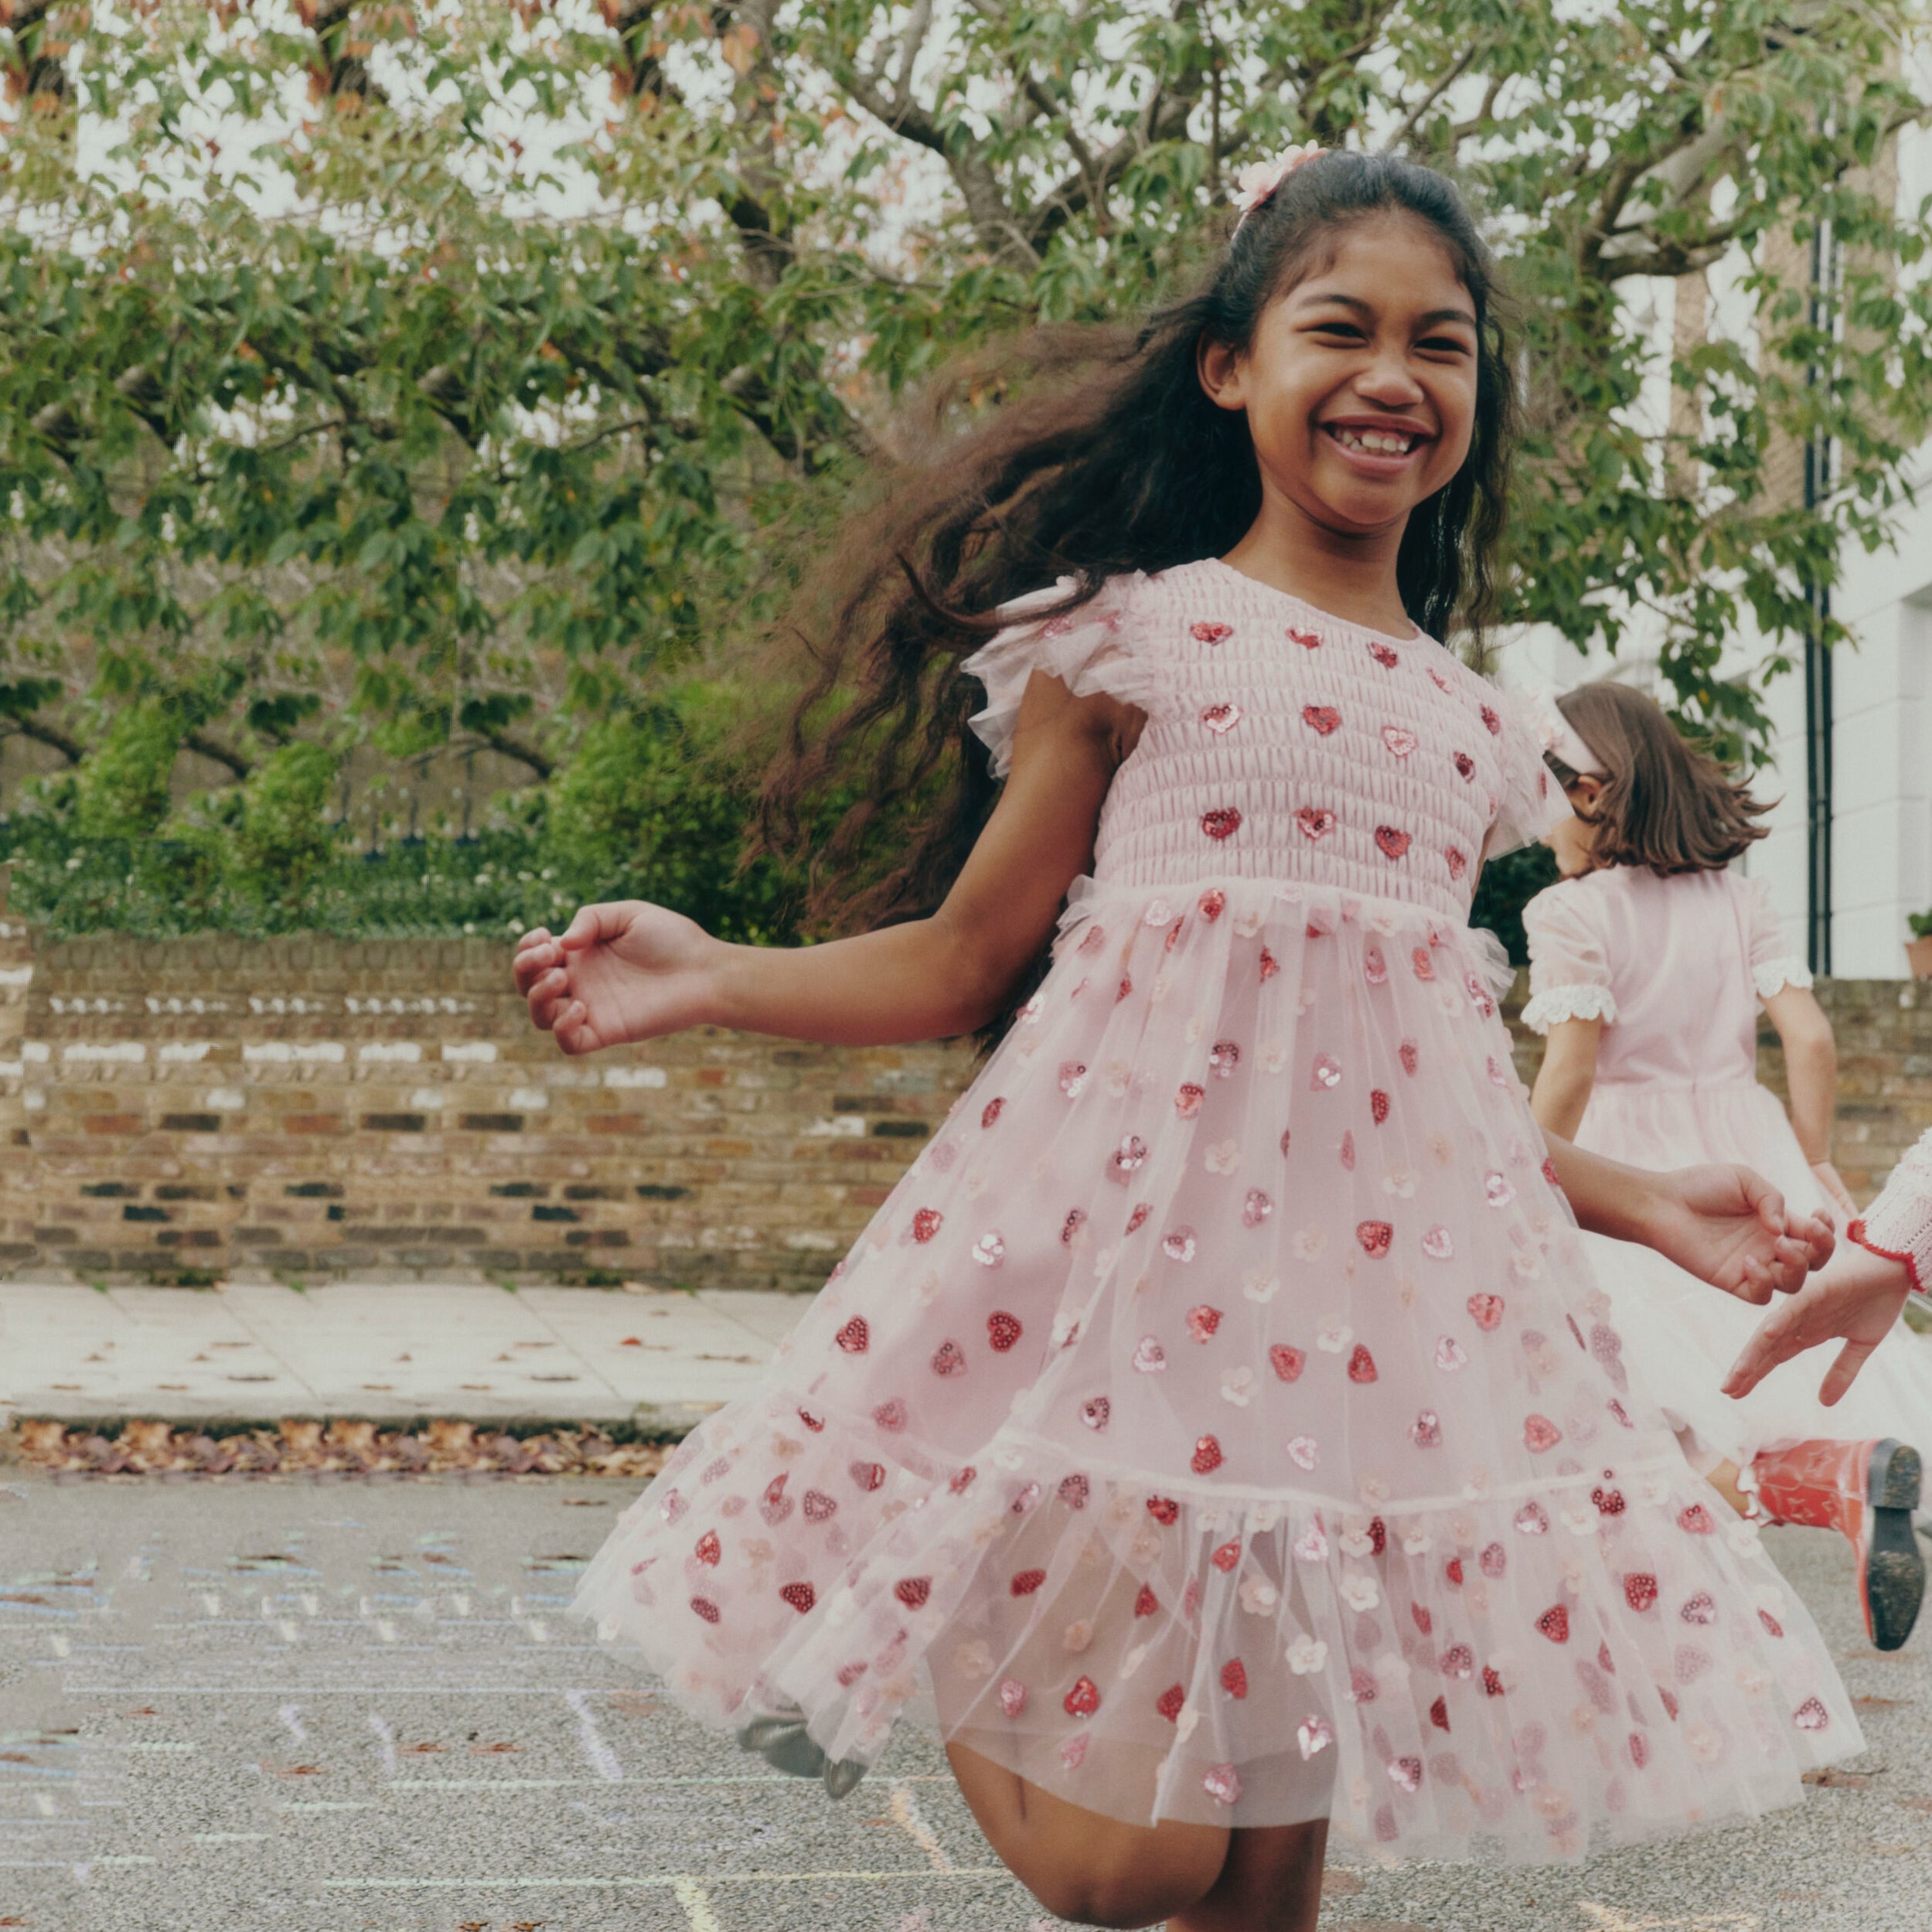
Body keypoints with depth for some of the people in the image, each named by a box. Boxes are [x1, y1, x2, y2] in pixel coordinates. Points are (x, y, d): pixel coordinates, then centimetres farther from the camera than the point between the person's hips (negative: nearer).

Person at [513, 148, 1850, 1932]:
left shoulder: (1476, 731, 16)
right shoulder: (1132, 637, 3)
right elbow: (966, 961, 4)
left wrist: (1643, 1203, 19)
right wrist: (708, 981, -8)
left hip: (1386, 1279, 5)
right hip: (1142, 1238, -4)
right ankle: (899, 1658, 21)